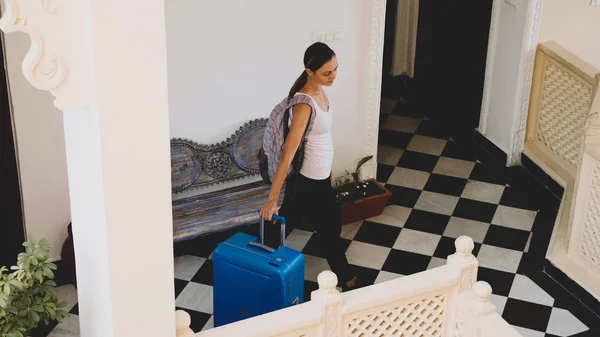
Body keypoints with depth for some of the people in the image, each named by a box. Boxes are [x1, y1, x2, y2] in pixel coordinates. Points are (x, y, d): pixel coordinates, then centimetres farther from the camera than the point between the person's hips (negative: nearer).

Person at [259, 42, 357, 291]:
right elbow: (287, 155, -31)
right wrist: (271, 199, -29)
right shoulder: (304, 104, -30)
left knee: (282, 222, 22)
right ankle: (347, 281, 33)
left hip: (316, 177, 8)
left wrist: (328, 171, 22)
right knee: (330, 230, 12)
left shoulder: (318, 91, -2)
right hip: (310, 182, -8)